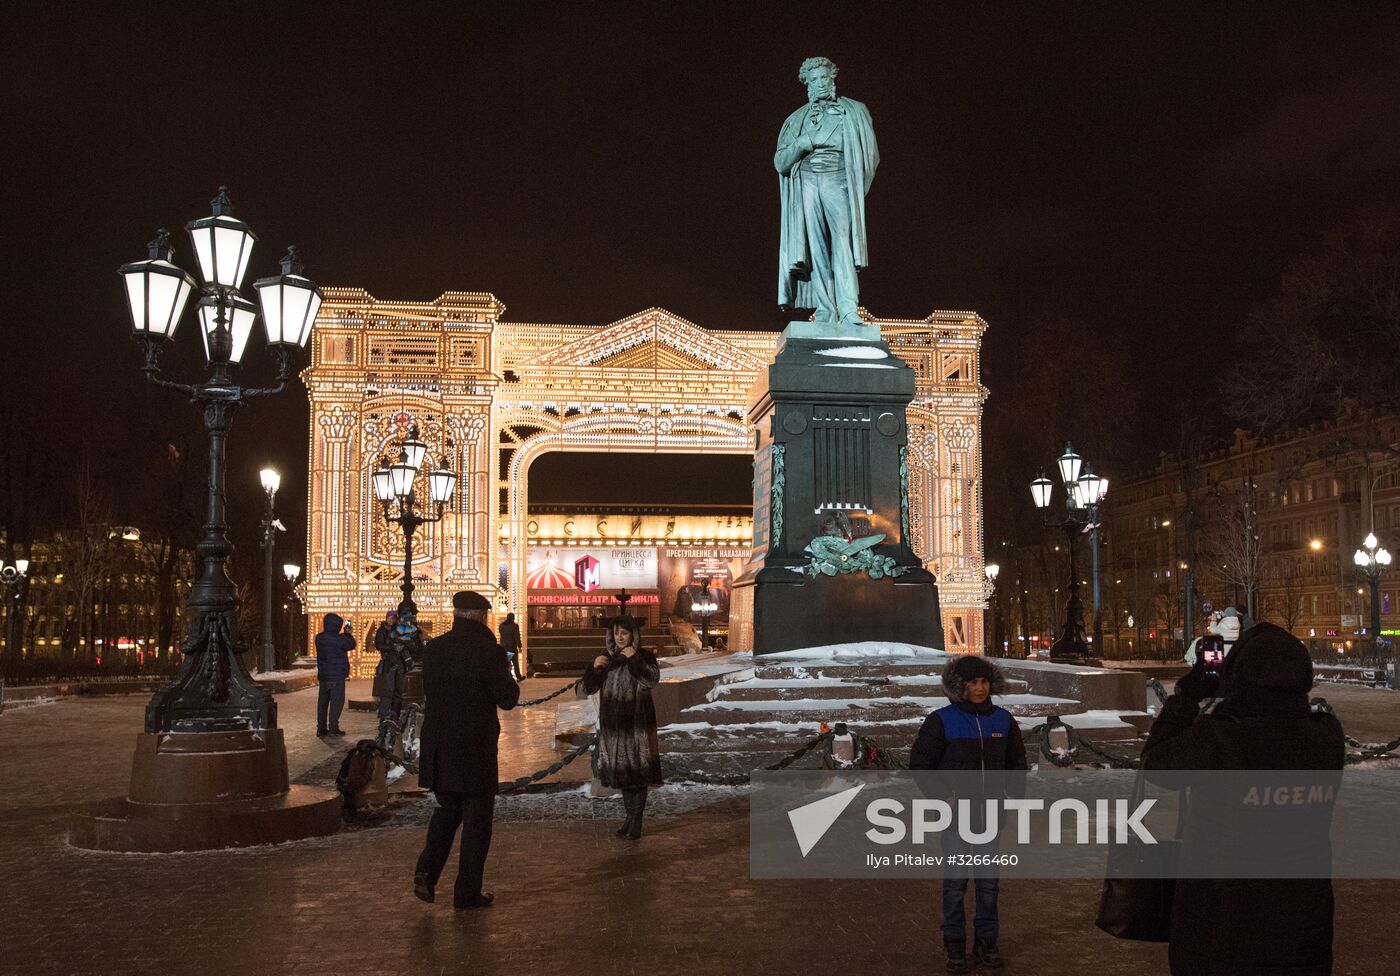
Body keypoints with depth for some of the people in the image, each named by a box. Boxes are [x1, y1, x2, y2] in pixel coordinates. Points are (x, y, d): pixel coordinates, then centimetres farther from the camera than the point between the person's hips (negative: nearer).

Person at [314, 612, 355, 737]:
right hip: (337, 675, -7)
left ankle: (321, 728, 15)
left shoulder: (319, 638, 3)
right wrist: (347, 632, 7)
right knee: (337, 701, 1)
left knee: (323, 701, 12)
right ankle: (333, 728, -1)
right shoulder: (338, 639, -18)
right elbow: (351, 645, -5)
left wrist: (344, 633, 14)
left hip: (323, 675, 7)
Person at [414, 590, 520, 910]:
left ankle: (427, 871, 5)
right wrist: (505, 673, 6)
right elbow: (508, 699, -11)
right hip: (475, 748, -5)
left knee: (447, 809, 23)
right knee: (477, 818, 8)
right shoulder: (488, 651, -15)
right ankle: (467, 893, 13)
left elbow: (428, 691, 12)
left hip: (438, 746, 5)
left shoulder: (433, 648, 0)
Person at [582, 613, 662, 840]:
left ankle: (637, 821, 1)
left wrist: (634, 659, -25)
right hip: (613, 725, 5)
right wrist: (594, 667, -13)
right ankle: (630, 816, 23)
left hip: (637, 723, -5)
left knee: (638, 770, -4)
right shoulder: (608, 659, 9)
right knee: (621, 770, 11)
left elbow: (652, 680, -22)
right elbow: (589, 688, 4)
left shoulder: (645, 657, -4)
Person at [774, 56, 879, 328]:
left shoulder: (853, 111, 15)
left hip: (837, 182, -2)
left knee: (842, 239, -21)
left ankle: (848, 310, -31)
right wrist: (801, 144, -6)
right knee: (816, 247, -7)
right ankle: (825, 310, -9)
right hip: (807, 183, 3)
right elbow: (780, 163, 13)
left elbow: (870, 154, 12)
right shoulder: (797, 120, 20)